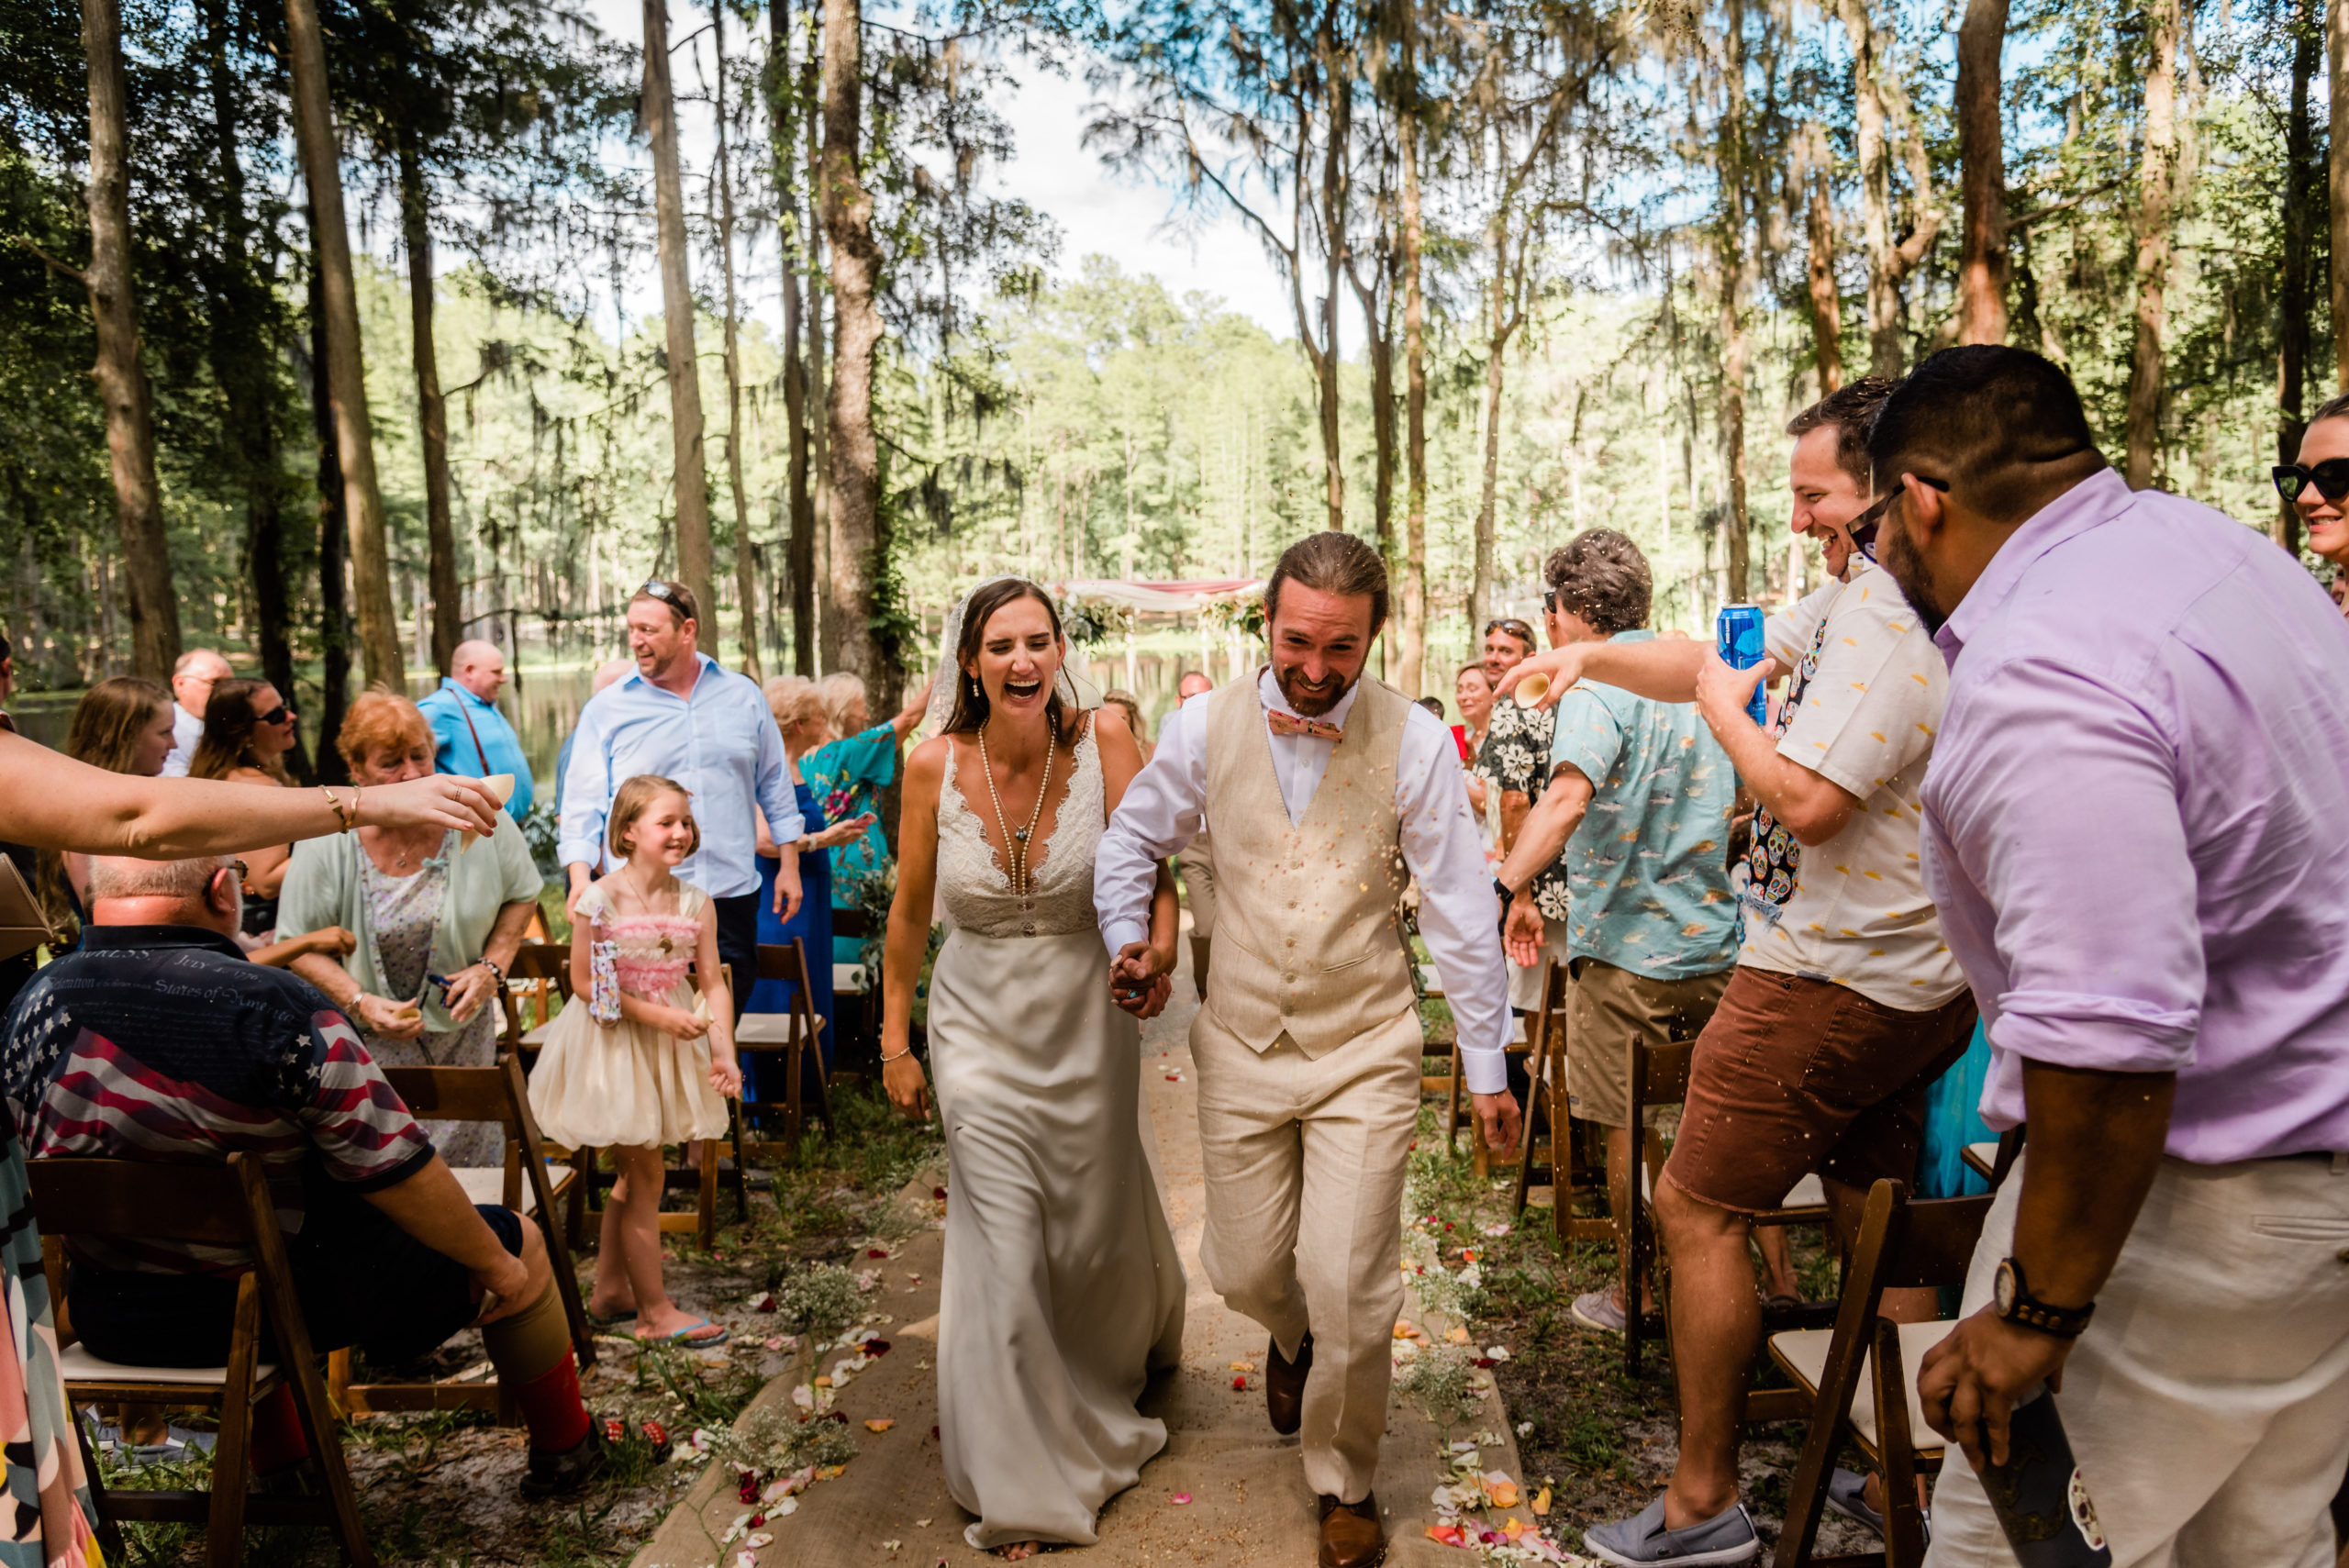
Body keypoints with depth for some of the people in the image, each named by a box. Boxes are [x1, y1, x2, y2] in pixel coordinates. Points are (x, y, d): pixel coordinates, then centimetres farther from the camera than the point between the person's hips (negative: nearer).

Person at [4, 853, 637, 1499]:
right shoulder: (270, 1008, -27)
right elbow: (394, 1172, -23)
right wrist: (495, 1263, -9)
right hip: (296, 1303, -6)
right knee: (517, 1241, 13)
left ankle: (280, 1465, 46)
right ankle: (564, 1450, 31)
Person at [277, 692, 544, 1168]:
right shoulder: (324, 845, -13)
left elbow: (521, 895, 5)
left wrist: (492, 968, -9)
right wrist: (360, 1003, -18)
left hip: (463, 1035, 2)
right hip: (369, 1042, -2)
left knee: (473, 1172, 9)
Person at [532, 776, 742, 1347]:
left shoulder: (696, 903, -2)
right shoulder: (602, 900, -16)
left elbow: (713, 982, -3)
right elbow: (584, 983, -14)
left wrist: (724, 1052, -14)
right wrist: (657, 1014, -21)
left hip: (670, 1045, 5)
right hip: (615, 1044, -5)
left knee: (633, 1173, 17)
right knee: (645, 1175, -1)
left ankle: (609, 1289, 33)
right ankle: (655, 1309, 11)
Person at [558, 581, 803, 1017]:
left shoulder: (743, 696, 8)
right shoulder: (606, 709, 3)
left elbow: (774, 783, 15)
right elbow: (582, 801, 1)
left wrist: (789, 864, 12)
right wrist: (580, 875, -13)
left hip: (731, 895, 2)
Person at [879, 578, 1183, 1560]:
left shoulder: (1101, 738, -14)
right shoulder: (935, 764, -10)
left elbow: (1150, 873, -18)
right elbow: (910, 908, 1)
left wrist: (1158, 954, -38)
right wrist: (893, 1039, 5)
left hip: (1088, 1024, 0)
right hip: (979, 1029, 0)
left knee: (1096, 1230, 18)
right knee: (1002, 1253, 1)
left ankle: (1127, 1353, 56)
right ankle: (1020, 1488, 21)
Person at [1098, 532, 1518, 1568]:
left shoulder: (1413, 740, -11)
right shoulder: (1206, 727, -5)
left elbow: (1461, 911, -6)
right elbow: (1133, 838, 12)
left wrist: (1487, 1065, -4)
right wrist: (1125, 939, -3)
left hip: (1364, 1051, -2)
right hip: (1240, 1046, 3)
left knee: (1347, 1286, -2)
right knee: (1246, 1270, 13)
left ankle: (1345, 1485, 26)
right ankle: (1296, 1339, 52)